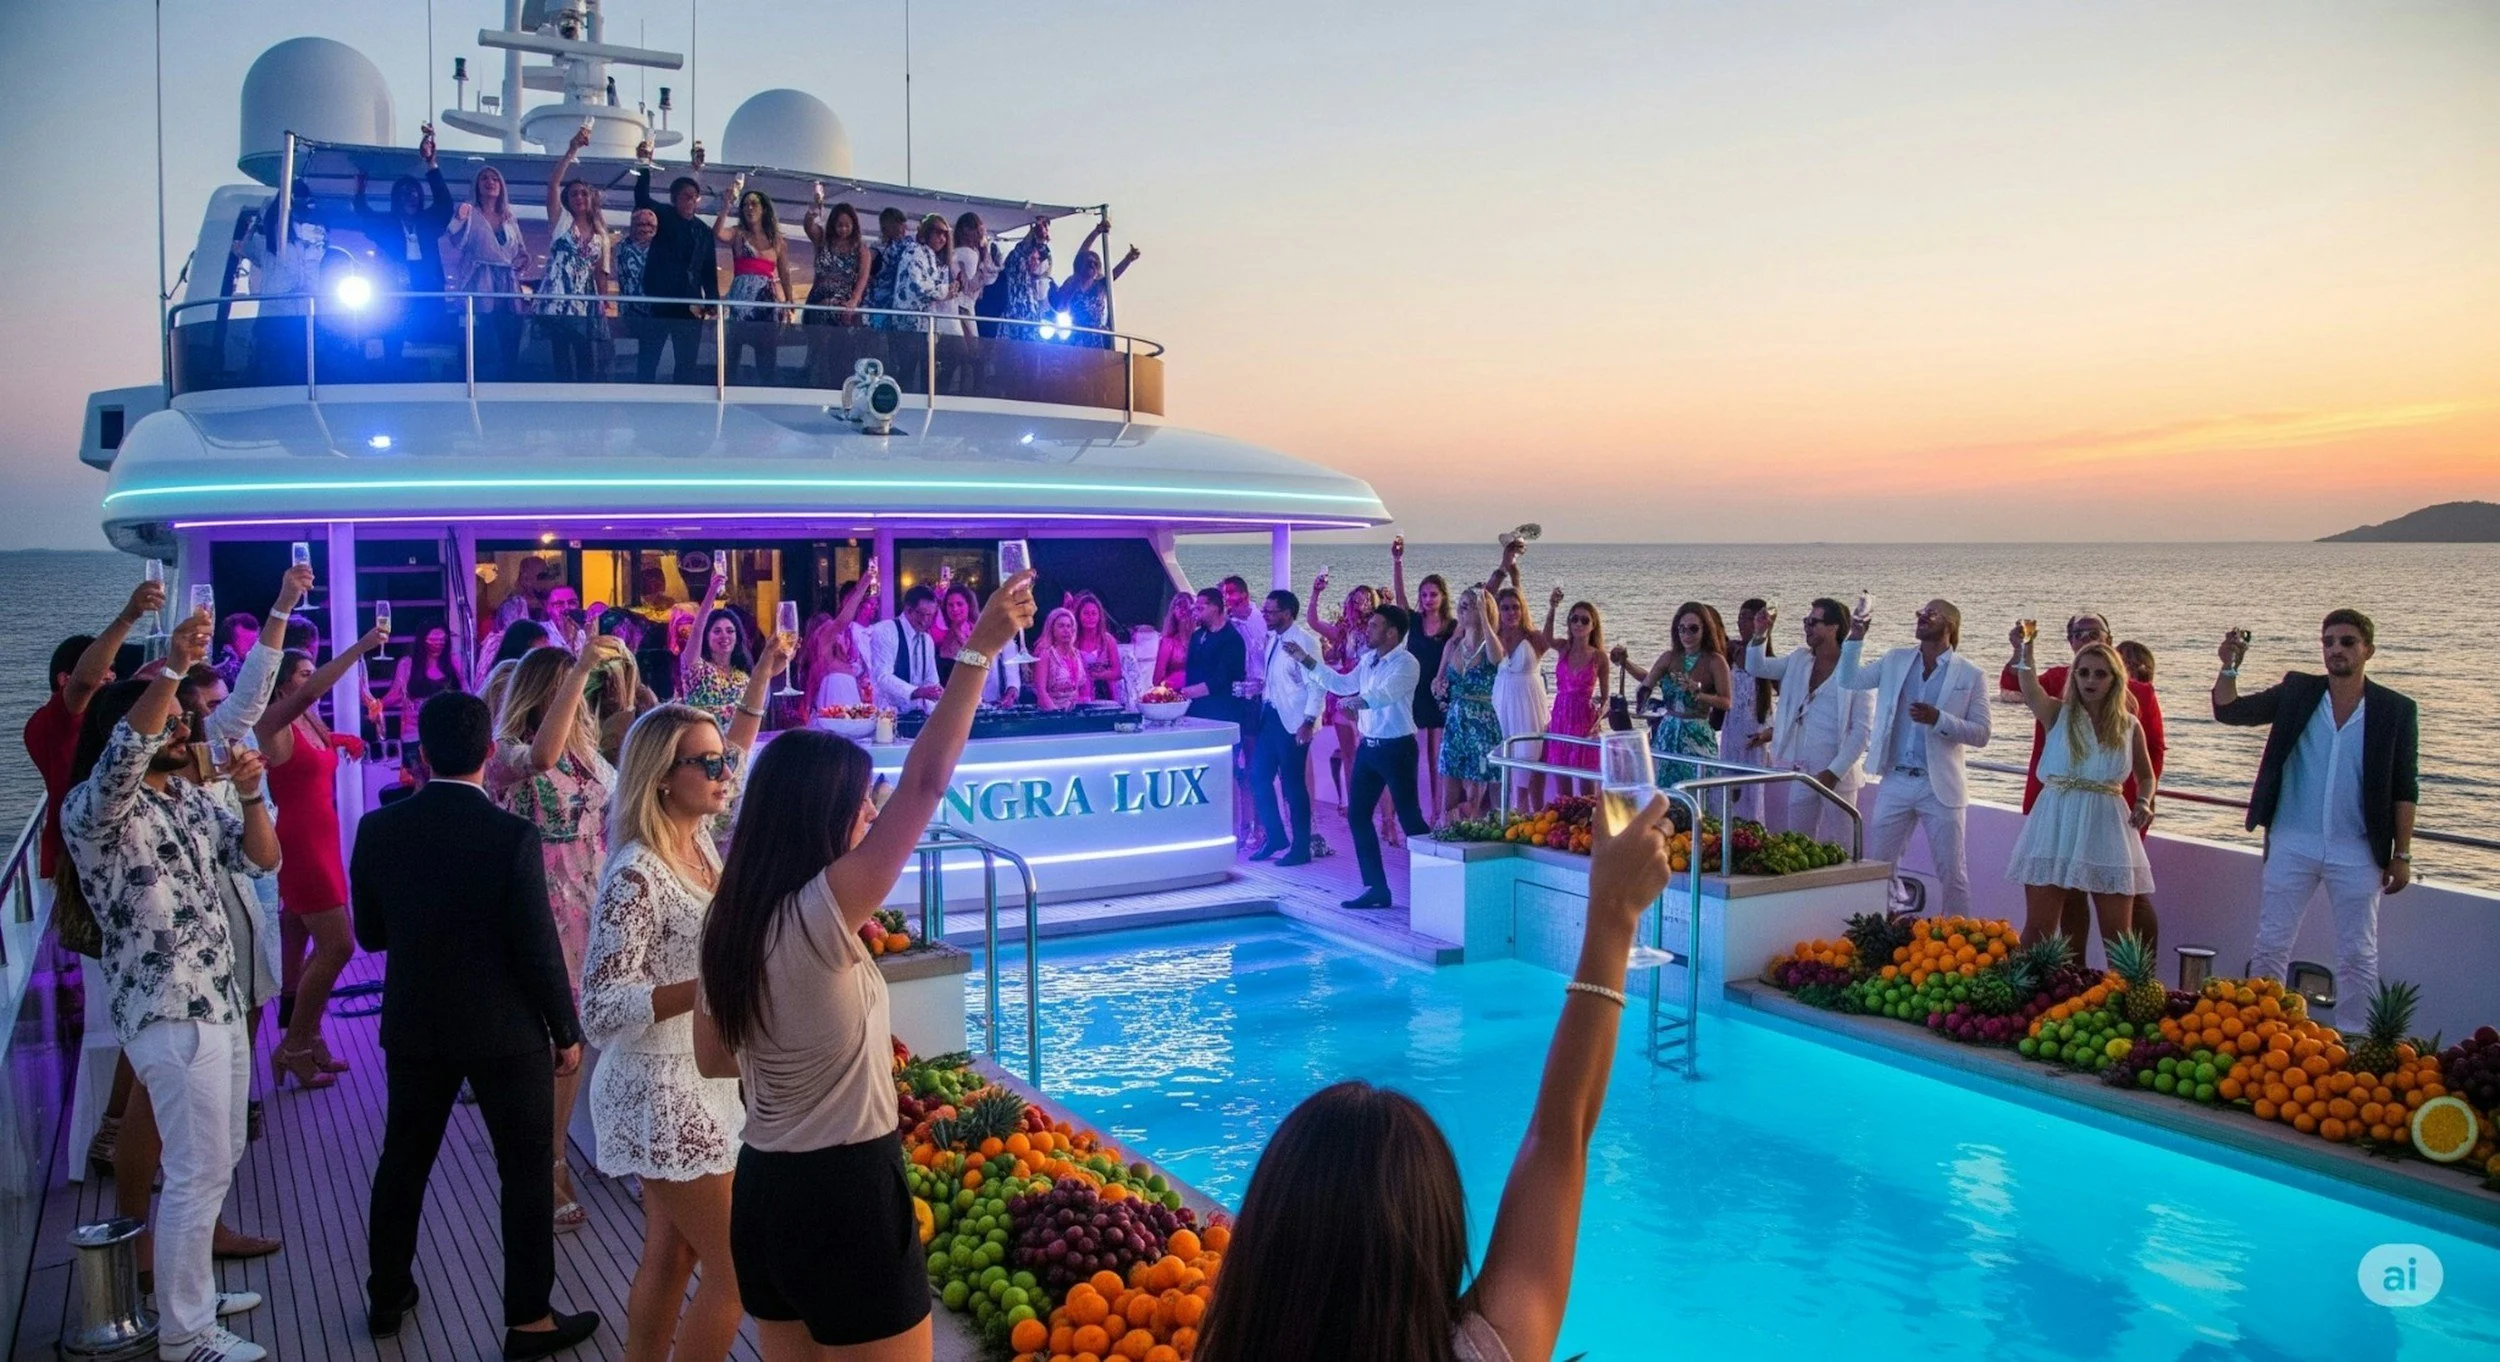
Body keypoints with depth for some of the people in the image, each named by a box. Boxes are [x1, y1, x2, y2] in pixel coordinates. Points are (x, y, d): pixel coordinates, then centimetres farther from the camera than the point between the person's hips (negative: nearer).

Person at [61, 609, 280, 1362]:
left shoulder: (194, 800, 10)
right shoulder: (94, 809, -14)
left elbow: (263, 858, 9)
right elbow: (121, 757, -35)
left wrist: (249, 793, -8)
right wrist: (171, 666, -43)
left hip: (218, 1002, 8)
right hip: (168, 1015, -8)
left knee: (218, 1159, 19)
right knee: (198, 1172, -4)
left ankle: (194, 1291, 34)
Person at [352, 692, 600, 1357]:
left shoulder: (377, 829, -7)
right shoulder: (512, 835, -20)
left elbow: (369, 934, 4)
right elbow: (539, 949, -16)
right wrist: (567, 1032, -4)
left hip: (414, 1027, 4)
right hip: (505, 1029, -4)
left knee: (403, 1159, 21)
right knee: (528, 1168, 8)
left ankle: (387, 1295, 36)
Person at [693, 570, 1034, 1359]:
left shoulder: (732, 922, 2)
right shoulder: (822, 912, -20)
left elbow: (715, 1059, 13)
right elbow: (925, 785, -24)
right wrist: (978, 651, -22)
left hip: (765, 1184, 8)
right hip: (846, 1189, -8)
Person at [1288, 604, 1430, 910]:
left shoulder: (1406, 663, -15)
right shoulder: (1367, 660, 9)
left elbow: (1385, 694, -31)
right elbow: (1342, 684, 18)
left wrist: (1355, 701, -47)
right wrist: (1307, 661, 15)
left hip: (1397, 747, -8)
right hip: (1369, 746, 8)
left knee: (1409, 817, -3)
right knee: (1357, 815, 8)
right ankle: (1376, 888, 16)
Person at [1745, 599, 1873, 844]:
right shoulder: (1798, 660, 9)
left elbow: (1862, 730, -12)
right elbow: (1757, 668, 7)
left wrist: (1835, 772, -15)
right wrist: (1761, 634, -9)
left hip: (1838, 775, -6)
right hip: (1801, 772, 6)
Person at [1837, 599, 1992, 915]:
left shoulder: (1970, 675, -3)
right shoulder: (1895, 661, 9)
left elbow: (1981, 734, -6)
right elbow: (1851, 680, 9)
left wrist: (1938, 719, -20)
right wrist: (1856, 639, -3)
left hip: (1939, 786, -3)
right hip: (1895, 782, 4)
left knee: (1952, 874, 3)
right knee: (1876, 865, 9)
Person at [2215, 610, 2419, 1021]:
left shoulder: (2396, 710, -2)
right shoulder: (2297, 692, 2)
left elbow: (2405, 789, -1)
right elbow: (2228, 710, 0)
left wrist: (2402, 855, -2)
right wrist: (2229, 667, -17)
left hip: (2357, 852, -1)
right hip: (2292, 844, 1)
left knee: (2358, 956, 7)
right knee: (2270, 946, 5)